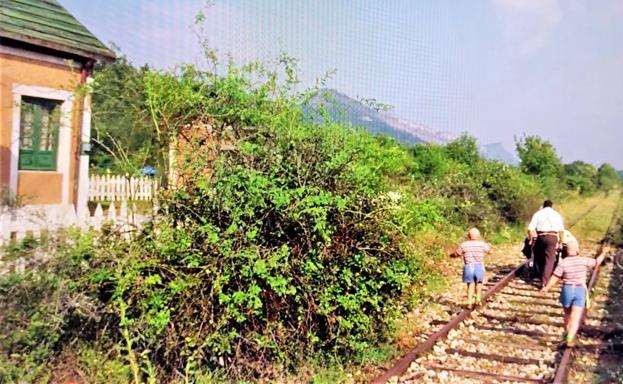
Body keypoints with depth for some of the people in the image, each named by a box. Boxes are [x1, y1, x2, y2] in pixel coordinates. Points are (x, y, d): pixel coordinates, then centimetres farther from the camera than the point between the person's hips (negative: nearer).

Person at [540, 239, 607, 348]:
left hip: (567, 290, 1)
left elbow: (555, 278, -9)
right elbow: (597, 262, 8)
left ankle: (566, 334, 39)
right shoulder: (583, 260, -10)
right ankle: (569, 340, -12)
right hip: (580, 291, -1)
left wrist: (546, 288, 5)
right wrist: (603, 253, 26)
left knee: (567, 314, 23)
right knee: (575, 318, -1)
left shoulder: (563, 263, -12)